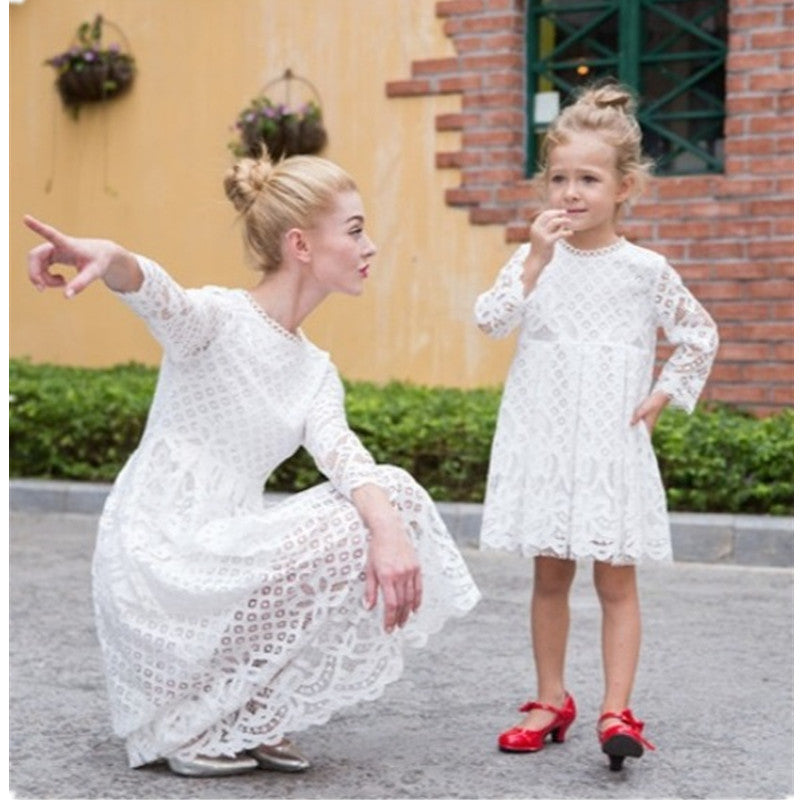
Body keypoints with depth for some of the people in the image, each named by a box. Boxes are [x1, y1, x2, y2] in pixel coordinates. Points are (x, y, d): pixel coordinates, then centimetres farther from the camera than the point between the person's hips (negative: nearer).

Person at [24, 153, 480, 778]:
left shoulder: (317, 372, 12)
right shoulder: (219, 318, -7)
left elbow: (338, 449, -8)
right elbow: (158, 296, -31)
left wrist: (390, 525, -31)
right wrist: (111, 257, -57)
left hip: (229, 551, 8)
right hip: (159, 557, -7)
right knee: (355, 539, -17)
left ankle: (250, 716, 6)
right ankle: (192, 726, -4)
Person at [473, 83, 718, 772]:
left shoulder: (645, 270, -2)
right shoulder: (536, 257, 2)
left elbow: (701, 338, 9)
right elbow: (491, 320, -12)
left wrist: (663, 398, 2)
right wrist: (536, 262, -19)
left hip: (613, 444, -2)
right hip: (543, 441, 2)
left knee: (617, 580, 0)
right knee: (550, 575, 10)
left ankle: (617, 712, 1)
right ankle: (551, 701, 21)